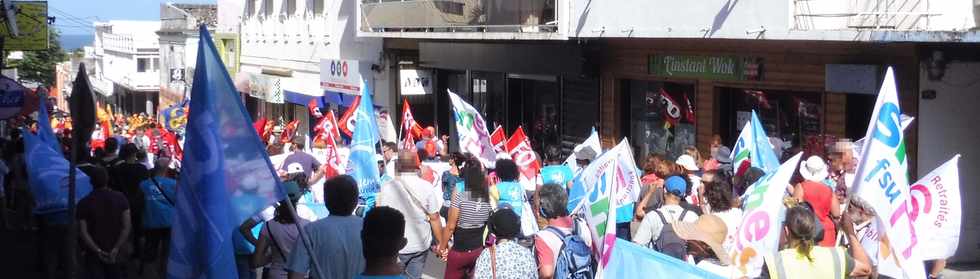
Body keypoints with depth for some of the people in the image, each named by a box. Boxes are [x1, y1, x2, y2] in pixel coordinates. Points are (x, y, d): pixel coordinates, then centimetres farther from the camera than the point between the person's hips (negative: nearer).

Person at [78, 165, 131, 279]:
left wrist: (98, 251, -14)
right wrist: (116, 249, -13)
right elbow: (127, 227, -10)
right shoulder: (120, 198, -4)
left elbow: (84, 232, -15)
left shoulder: (84, 203, -10)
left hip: (93, 253, -2)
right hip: (114, 253, 2)